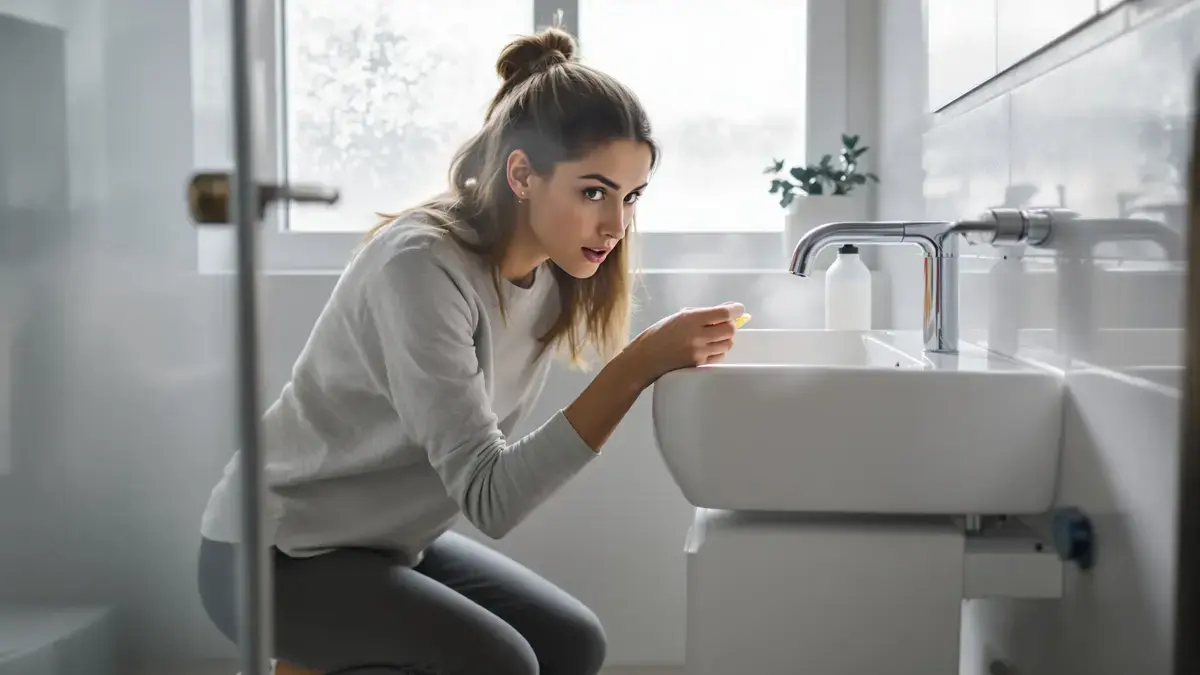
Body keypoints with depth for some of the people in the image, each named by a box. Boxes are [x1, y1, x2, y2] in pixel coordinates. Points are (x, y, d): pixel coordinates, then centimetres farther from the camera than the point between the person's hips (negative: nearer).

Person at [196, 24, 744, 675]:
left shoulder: (552, 268, -3)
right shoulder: (422, 266, -29)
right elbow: (490, 497, -34)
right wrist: (640, 366, -39)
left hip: (386, 540, 9)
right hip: (273, 555, -9)